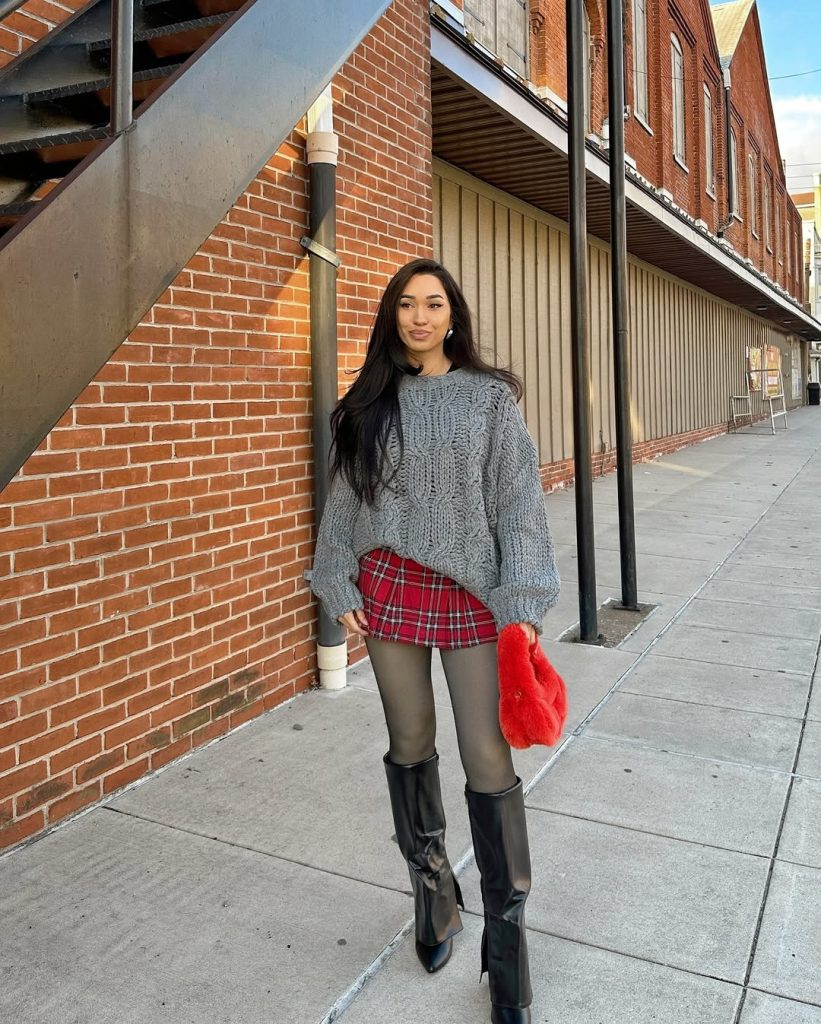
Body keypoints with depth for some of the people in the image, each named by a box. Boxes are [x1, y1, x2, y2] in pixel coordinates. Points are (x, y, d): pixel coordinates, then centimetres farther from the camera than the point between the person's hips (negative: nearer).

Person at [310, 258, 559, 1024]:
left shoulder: (489, 398, 1)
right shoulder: (369, 403, 7)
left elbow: (518, 503, -4)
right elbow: (345, 501, 9)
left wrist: (524, 604, -11)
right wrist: (340, 587, 3)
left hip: (472, 593, -2)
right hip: (390, 589, 3)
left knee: (489, 763, -2)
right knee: (410, 748, 13)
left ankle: (506, 946, 13)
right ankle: (433, 896, 34)